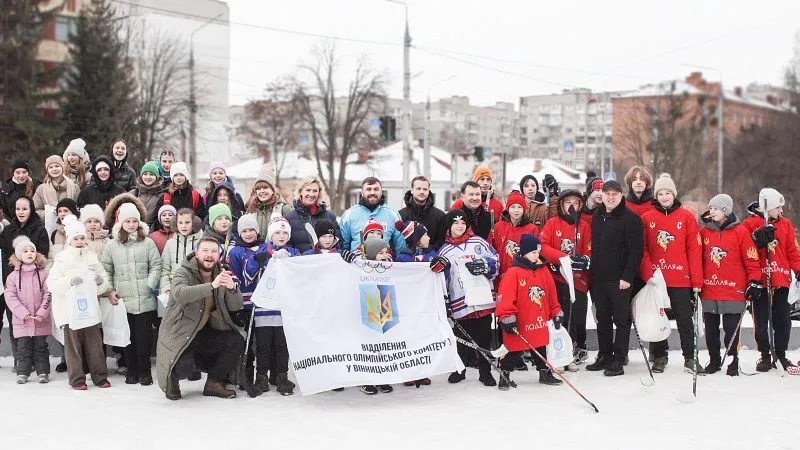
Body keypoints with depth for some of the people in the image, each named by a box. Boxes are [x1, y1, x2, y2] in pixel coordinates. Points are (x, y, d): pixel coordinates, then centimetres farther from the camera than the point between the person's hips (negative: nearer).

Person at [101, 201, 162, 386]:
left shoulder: (148, 243, 3)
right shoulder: (112, 245, 5)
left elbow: (155, 267, 2)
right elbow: (105, 270, 8)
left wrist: (150, 284, -8)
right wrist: (110, 290, 0)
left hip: (145, 300, -1)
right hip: (123, 300, 1)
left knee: (144, 336, 1)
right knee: (128, 336, 7)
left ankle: (144, 371, 9)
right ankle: (131, 371, 16)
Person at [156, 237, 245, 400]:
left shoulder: (221, 274, 2)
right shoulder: (184, 273, -14)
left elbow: (235, 307, -3)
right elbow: (179, 294, -37)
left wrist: (232, 288, -27)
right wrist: (212, 286, -48)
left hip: (205, 332, 5)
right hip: (179, 332, -5)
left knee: (237, 341, -17)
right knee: (184, 367, -28)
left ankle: (214, 383, 3)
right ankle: (173, 380, 11)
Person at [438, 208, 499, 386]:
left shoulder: (479, 242, 8)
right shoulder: (445, 251, 8)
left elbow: (495, 260, 6)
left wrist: (483, 265, -15)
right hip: (461, 303, 0)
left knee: (484, 336, 5)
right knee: (462, 336, 4)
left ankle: (485, 372, 15)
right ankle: (460, 370, 22)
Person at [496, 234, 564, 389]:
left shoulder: (544, 271, 6)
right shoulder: (513, 273, -14)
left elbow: (552, 295, 14)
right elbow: (505, 297, -18)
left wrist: (556, 313, 14)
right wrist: (507, 318, -22)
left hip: (541, 322, 6)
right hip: (519, 324, -6)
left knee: (542, 348, 17)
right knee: (513, 350, 3)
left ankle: (545, 373, 30)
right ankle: (504, 374, 16)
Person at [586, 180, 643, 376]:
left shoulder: (630, 218, -10)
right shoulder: (597, 216, 13)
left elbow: (636, 250, -14)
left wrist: (627, 276, -18)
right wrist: (592, 272, 15)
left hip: (620, 280, -7)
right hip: (599, 278, 7)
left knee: (621, 320, 0)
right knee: (602, 319, 14)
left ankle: (618, 360, 4)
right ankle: (604, 356, 23)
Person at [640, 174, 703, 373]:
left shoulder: (686, 217, 1)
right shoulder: (647, 218, 4)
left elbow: (695, 250, -1)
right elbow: (642, 249, 3)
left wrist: (696, 280, -5)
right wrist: (648, 273, -10)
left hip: (681, 280, -1)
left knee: (684, 319, 3)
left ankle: (689, 357, 13)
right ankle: (659, 356, 20)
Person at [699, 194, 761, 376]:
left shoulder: (740, 231, -4)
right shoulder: (704, 231, 6)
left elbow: (751, 259, -2)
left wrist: (754, 282, -6)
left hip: (733, 290, -4)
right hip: (709, 291, 4)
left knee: (731, 330, 0)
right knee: (711, 329, 11)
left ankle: (733, 362, 12)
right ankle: (714, 360, 23)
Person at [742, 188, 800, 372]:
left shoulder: (785, 224, 10)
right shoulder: (750, 224, -1)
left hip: (781, 280, 3)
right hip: (760, 281, -3)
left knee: (782, 320, 5)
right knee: (761, 320, 4)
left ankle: (781, 355, 16)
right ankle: (765, 356, 14)